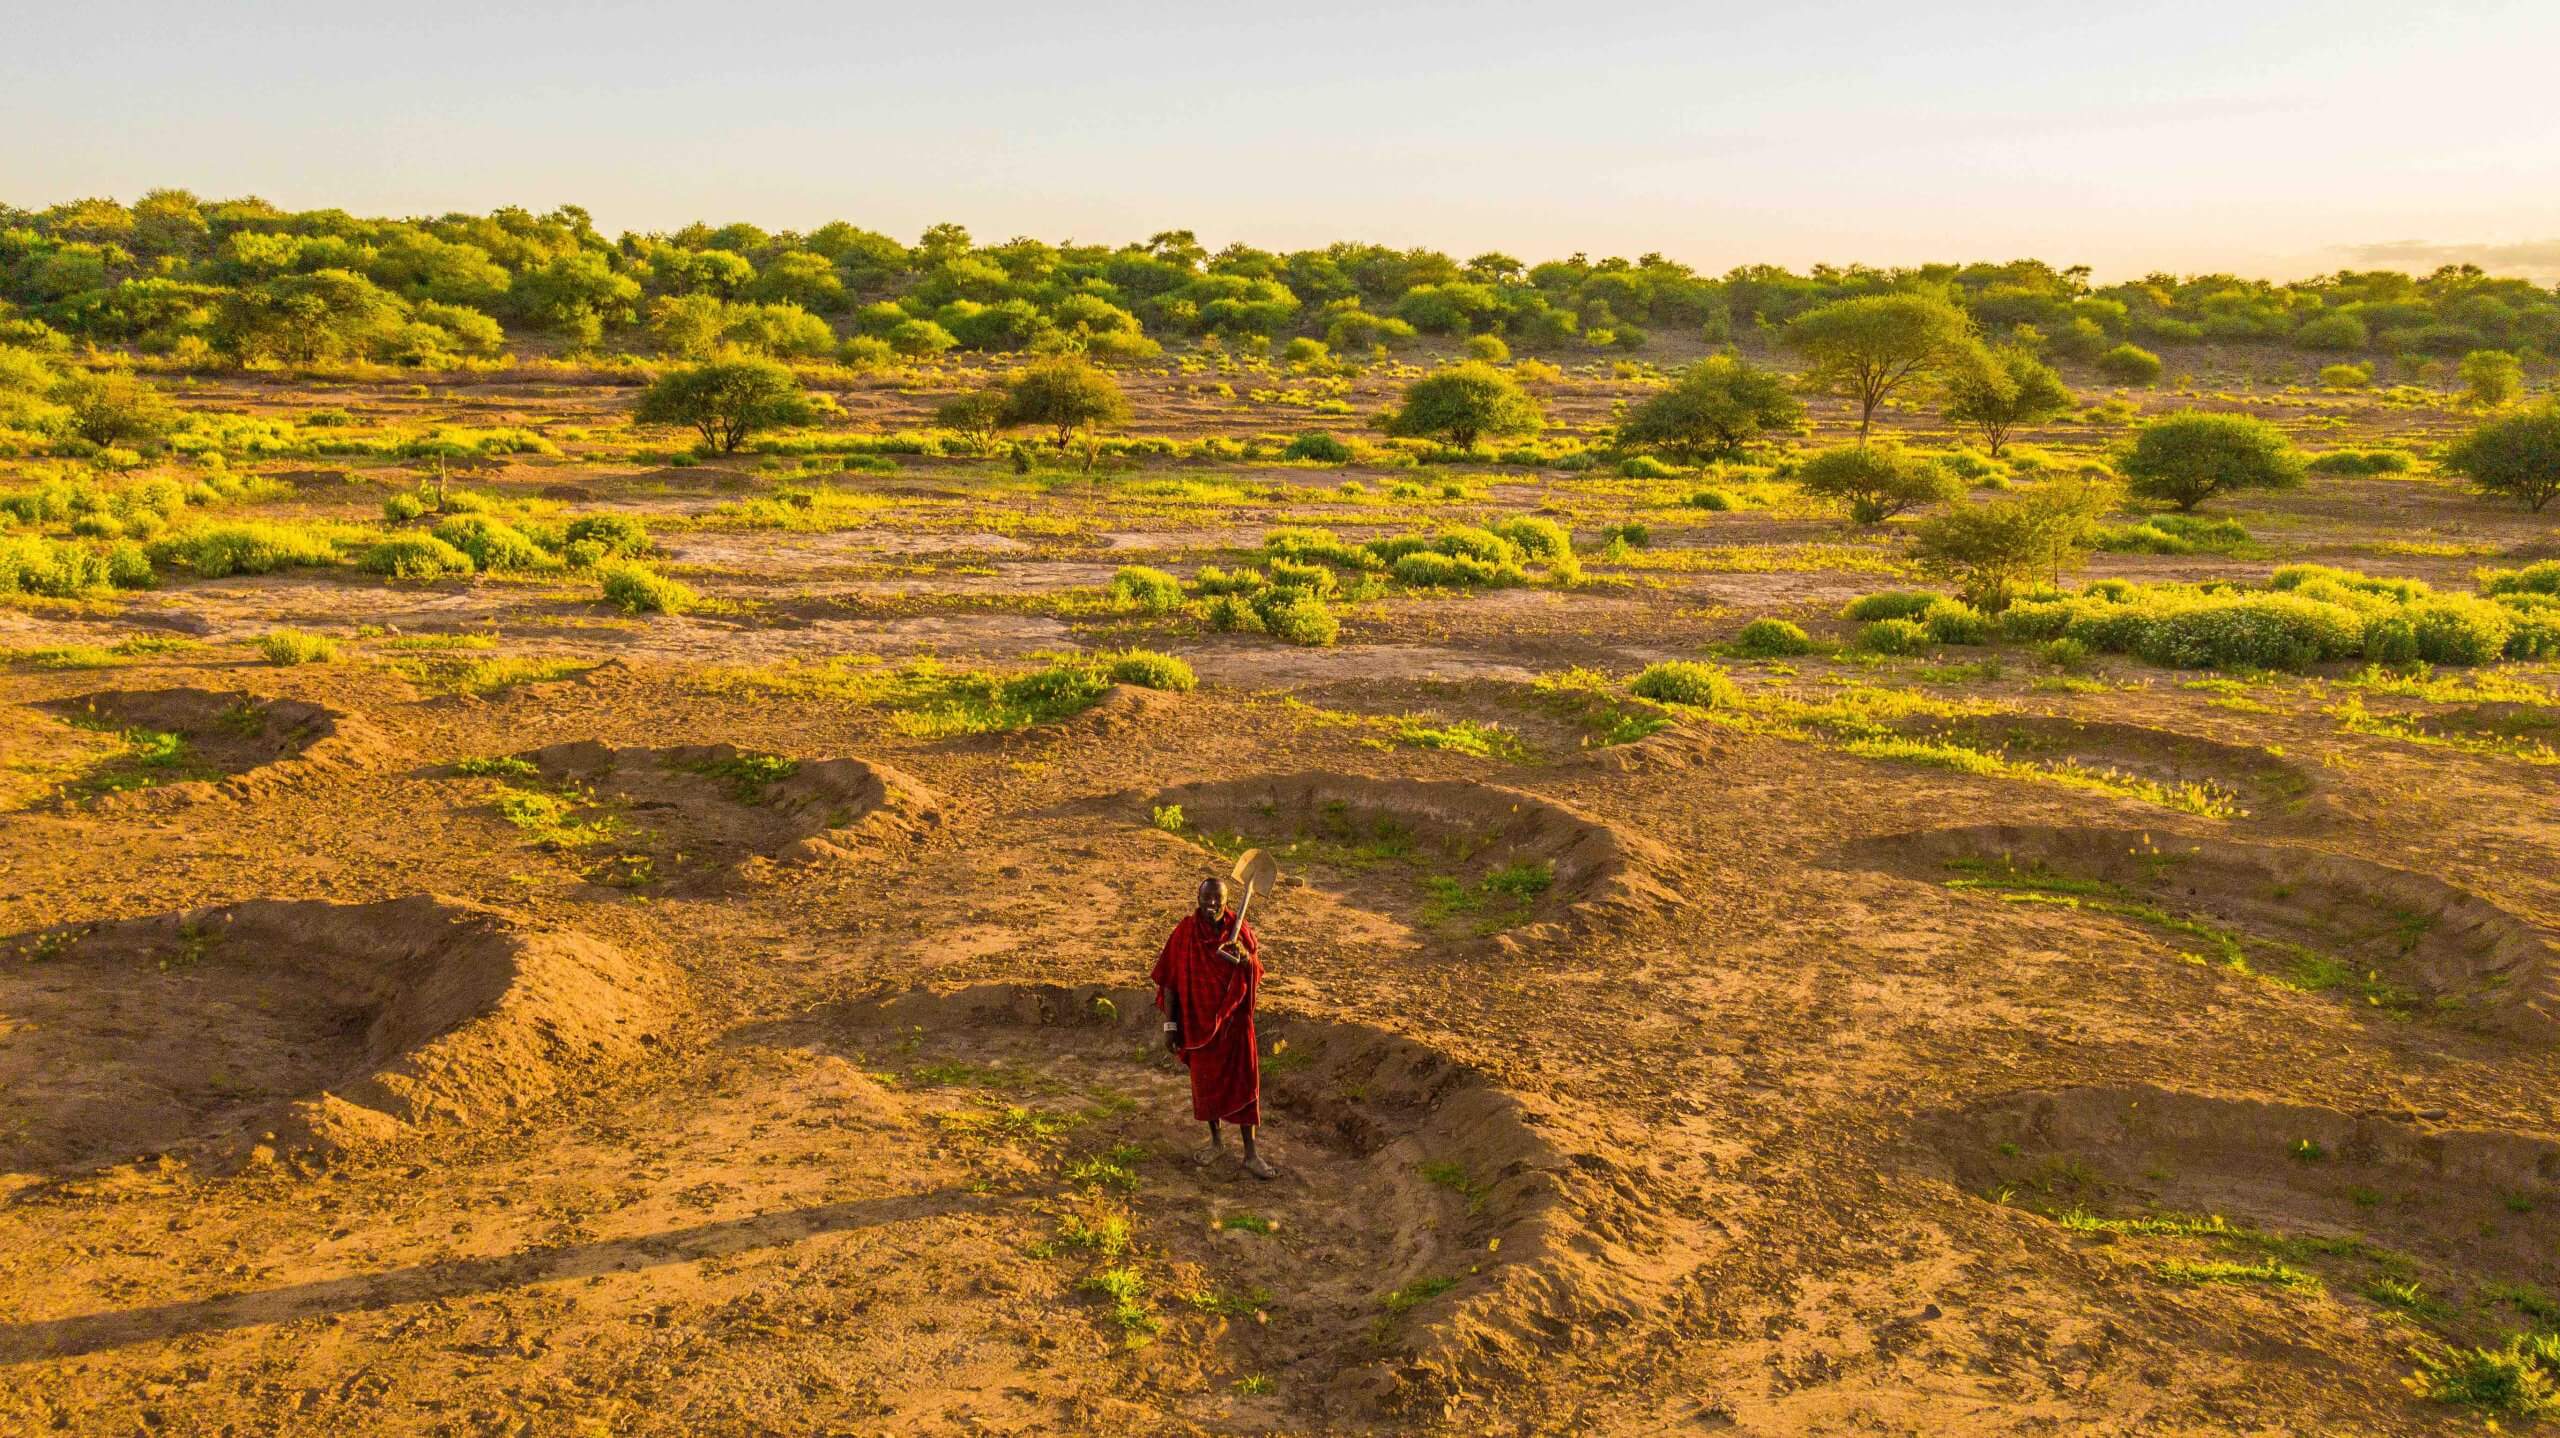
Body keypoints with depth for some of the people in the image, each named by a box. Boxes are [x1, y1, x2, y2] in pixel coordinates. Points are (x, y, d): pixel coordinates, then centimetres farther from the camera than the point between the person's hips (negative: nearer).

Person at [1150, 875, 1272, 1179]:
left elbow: (1255, 971, 1)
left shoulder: (1237, 926, -8)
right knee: (1205, 1081, 14)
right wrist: (1170, 1026, -7)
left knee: (1244, 1082, 1)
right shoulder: (1185, 932, -12)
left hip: (1234, 1017, 0)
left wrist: (1244, 956, -23)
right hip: (1199, 1019, 0)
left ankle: (1251, 1154, 10)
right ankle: (1216, 1141, 35)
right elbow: (1169, 981, -7)